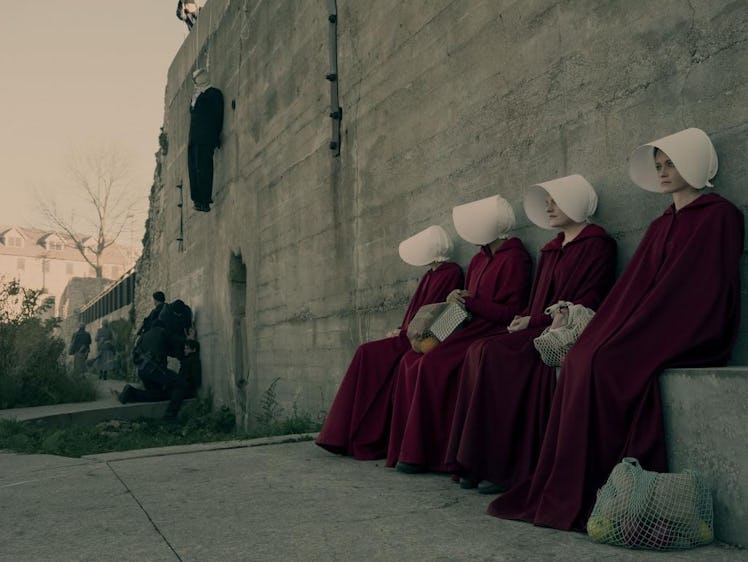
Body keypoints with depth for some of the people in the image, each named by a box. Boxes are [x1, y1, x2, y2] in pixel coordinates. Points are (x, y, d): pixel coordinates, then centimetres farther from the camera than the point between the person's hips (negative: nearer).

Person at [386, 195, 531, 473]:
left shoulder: (513, 259, -6)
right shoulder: (479, 259, 19)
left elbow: (512, 312, -12)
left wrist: (470, 302, -14)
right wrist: (458, 301, 4)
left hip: (492, 331, -9)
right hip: (469, 327, 9)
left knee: (433, 364, -27)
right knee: (411, 361, -11)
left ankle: (424, 453, -18)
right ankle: (408, 446, -12)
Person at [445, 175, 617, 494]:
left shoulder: (597, 244, 0)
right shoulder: (551, 249, 25)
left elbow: (591, 301, -9)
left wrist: (535, 320, -15)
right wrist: (526, 319, 0)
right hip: (537, 328, 8)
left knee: (493, 353, -28)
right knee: (479, 351, -19)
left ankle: (505, 467, -22)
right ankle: (479, 463, -20)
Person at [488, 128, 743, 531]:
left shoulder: (719, 215, -1)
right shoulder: (660, 226, 22)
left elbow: (705, 288, -12)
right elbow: (635, 285, 14)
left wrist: (629, 337, -19)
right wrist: (605, 333, -2)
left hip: (693, 339, -6)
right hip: (649, 336, 6)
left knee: (604, 364, -29)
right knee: (579, 361, -19)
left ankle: (585, 497, -23)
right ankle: (564, 492, -20)